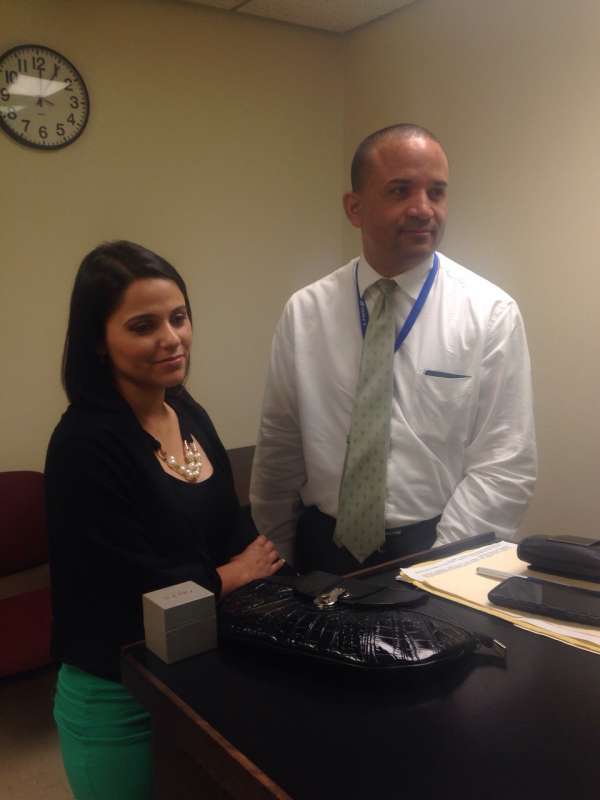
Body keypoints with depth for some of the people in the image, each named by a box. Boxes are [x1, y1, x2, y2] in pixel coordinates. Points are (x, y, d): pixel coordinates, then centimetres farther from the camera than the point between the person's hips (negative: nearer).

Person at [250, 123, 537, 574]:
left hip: (438, 554, 0)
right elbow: (278, 450, 3)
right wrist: (276, 562, 6)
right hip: (323, 553, 1)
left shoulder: (491, 313, -7)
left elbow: (505, 469, -9)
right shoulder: (304, 312, -2)